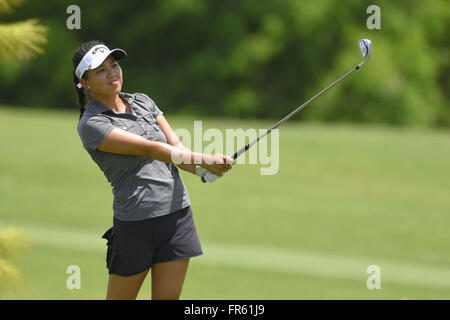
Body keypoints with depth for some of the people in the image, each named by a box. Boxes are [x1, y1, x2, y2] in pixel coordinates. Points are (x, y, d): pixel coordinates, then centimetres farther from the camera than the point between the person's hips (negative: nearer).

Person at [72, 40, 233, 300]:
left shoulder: (142, 102, 11)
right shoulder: (91, 125, -11)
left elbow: (176, 147, 4)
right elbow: (149, 149, -20)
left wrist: (203, 170, -18)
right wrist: (204, 160, -27)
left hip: (178, 213, 5)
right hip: (136, 223, -5)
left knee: (169, 297, 4)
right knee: (120, 298, 4)